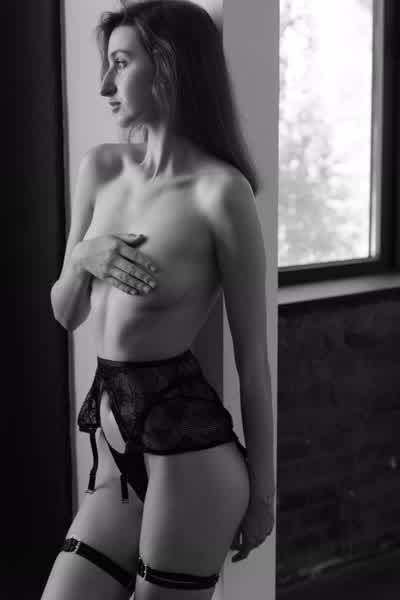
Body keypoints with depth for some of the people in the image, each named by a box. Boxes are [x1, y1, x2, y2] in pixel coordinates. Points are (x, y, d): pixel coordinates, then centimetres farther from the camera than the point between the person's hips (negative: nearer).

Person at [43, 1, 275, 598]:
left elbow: (252, 357, -8)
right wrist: (83, 259, -10)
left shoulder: (220, 191, -13)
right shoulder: (100, 168, 5)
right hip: (115, 445, 6)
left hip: (186, 454, -6)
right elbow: (64, 315, 12)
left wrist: (262, 491, -3)